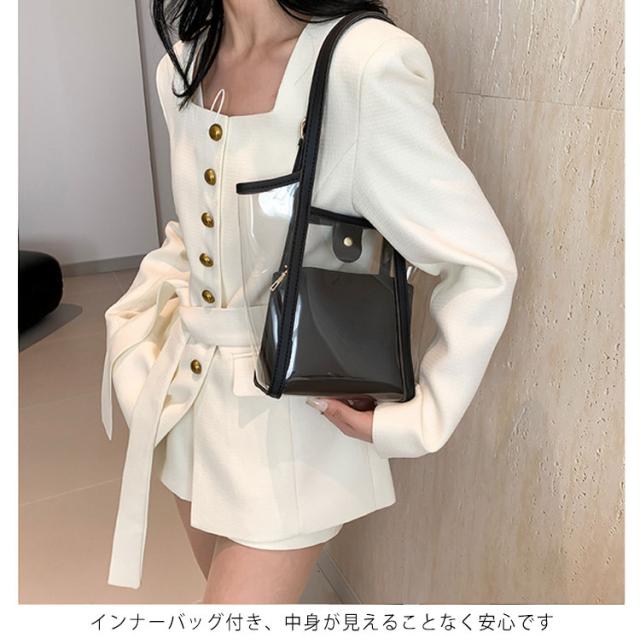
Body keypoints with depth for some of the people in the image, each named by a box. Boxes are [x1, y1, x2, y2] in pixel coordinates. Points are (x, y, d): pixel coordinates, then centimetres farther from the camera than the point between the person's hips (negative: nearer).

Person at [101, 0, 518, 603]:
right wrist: (138, 319, 6)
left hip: (291, 416, -6)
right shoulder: (180, 68, 0)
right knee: (222, 582, 25)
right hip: (189, 392, 7)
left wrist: (419, 421, -17)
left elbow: (484, 266, -18)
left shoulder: (363, 64, -23)